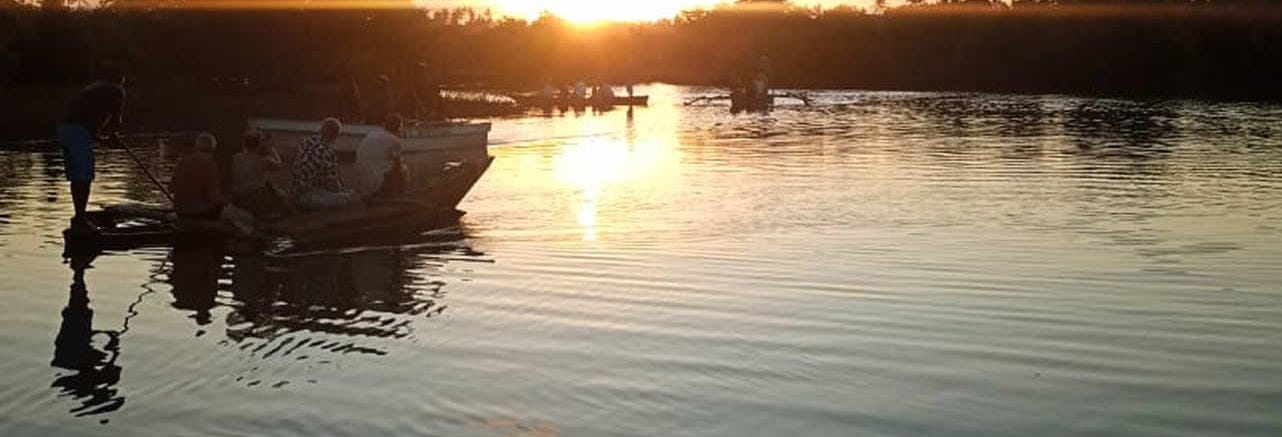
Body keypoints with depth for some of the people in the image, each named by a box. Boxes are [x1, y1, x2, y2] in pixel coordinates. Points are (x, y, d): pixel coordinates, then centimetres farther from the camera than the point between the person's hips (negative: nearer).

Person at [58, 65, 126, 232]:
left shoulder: (91, 88, 30)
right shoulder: (116, 91, 8)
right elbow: (115, 116, 0)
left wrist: (100, 136, 29)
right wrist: (113, 133, 18)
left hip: (64, 127, 8)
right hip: (80, 131, -8)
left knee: (76, 177, 14)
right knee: (84, 178, -4)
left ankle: (79, 216, 21)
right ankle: (80, 219, -4)